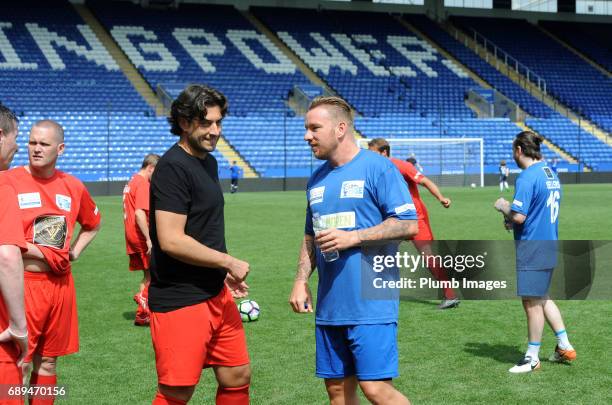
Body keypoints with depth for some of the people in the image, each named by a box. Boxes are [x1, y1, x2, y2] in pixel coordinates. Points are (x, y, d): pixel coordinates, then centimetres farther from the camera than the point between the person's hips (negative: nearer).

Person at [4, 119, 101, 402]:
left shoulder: (73, 187, 7)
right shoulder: (9, 182, -8)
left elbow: (92, 224, 25)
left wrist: (74, 252, 11)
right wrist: (41, 253, -14)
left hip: (61, 284, 5)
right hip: (23, 283, -5)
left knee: (48, 361, 13)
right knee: (19, 363, -6)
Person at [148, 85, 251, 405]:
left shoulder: (208, 162, 13)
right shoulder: (173, 167, -16)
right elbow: (171, 240, -24)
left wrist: (225, 273, 15)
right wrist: (229, 262, -14)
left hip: (216, 294, 9)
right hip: (180, 301, -9)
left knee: (237, 378, 14)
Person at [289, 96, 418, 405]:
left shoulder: (378, 168, -6)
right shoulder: (317, 178, 15)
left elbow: (408, 225, -11)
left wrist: (353, 237, -18)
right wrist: (301, 281, 9)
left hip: (371, 305, -7)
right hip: (329, 306, 7)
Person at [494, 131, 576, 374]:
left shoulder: (527, 177, -18)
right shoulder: (551, 174, 11)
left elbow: (518, 216, -24)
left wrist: (503, 207, -4)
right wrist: (513, 220, 14)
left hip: (532, 248, -9)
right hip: (549, 245, 9)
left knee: (532, 302, 2)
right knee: (542, 298, 21)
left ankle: (532, 358, 13)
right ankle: (564, 347, 24)